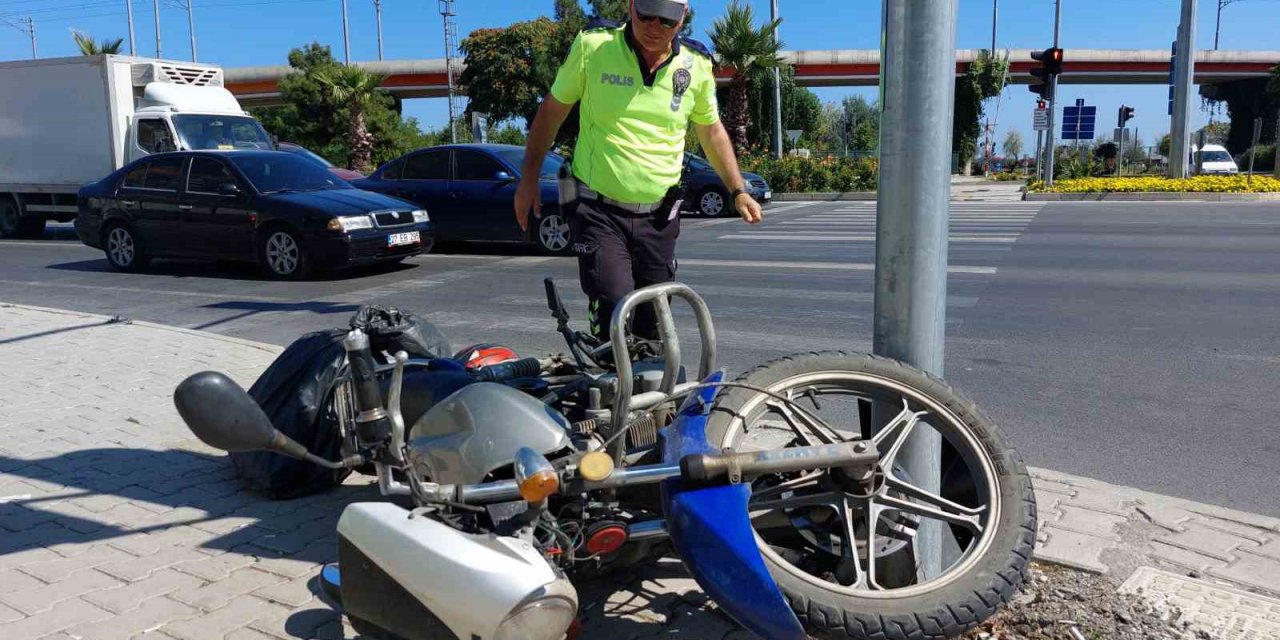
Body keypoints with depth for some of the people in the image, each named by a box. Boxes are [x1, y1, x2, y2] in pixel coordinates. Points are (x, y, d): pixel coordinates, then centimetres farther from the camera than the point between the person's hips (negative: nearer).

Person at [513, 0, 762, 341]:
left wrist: (738, 190, 8)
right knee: (612, 304, -18)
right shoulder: (592, 46, -7)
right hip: (598, 210, -3)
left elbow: (711, 130, 16)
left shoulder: (697, 64, 1)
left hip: (658, 215, 3)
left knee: (653, 320, 9)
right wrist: (529, 179, 3)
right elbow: (552, 111, 4)